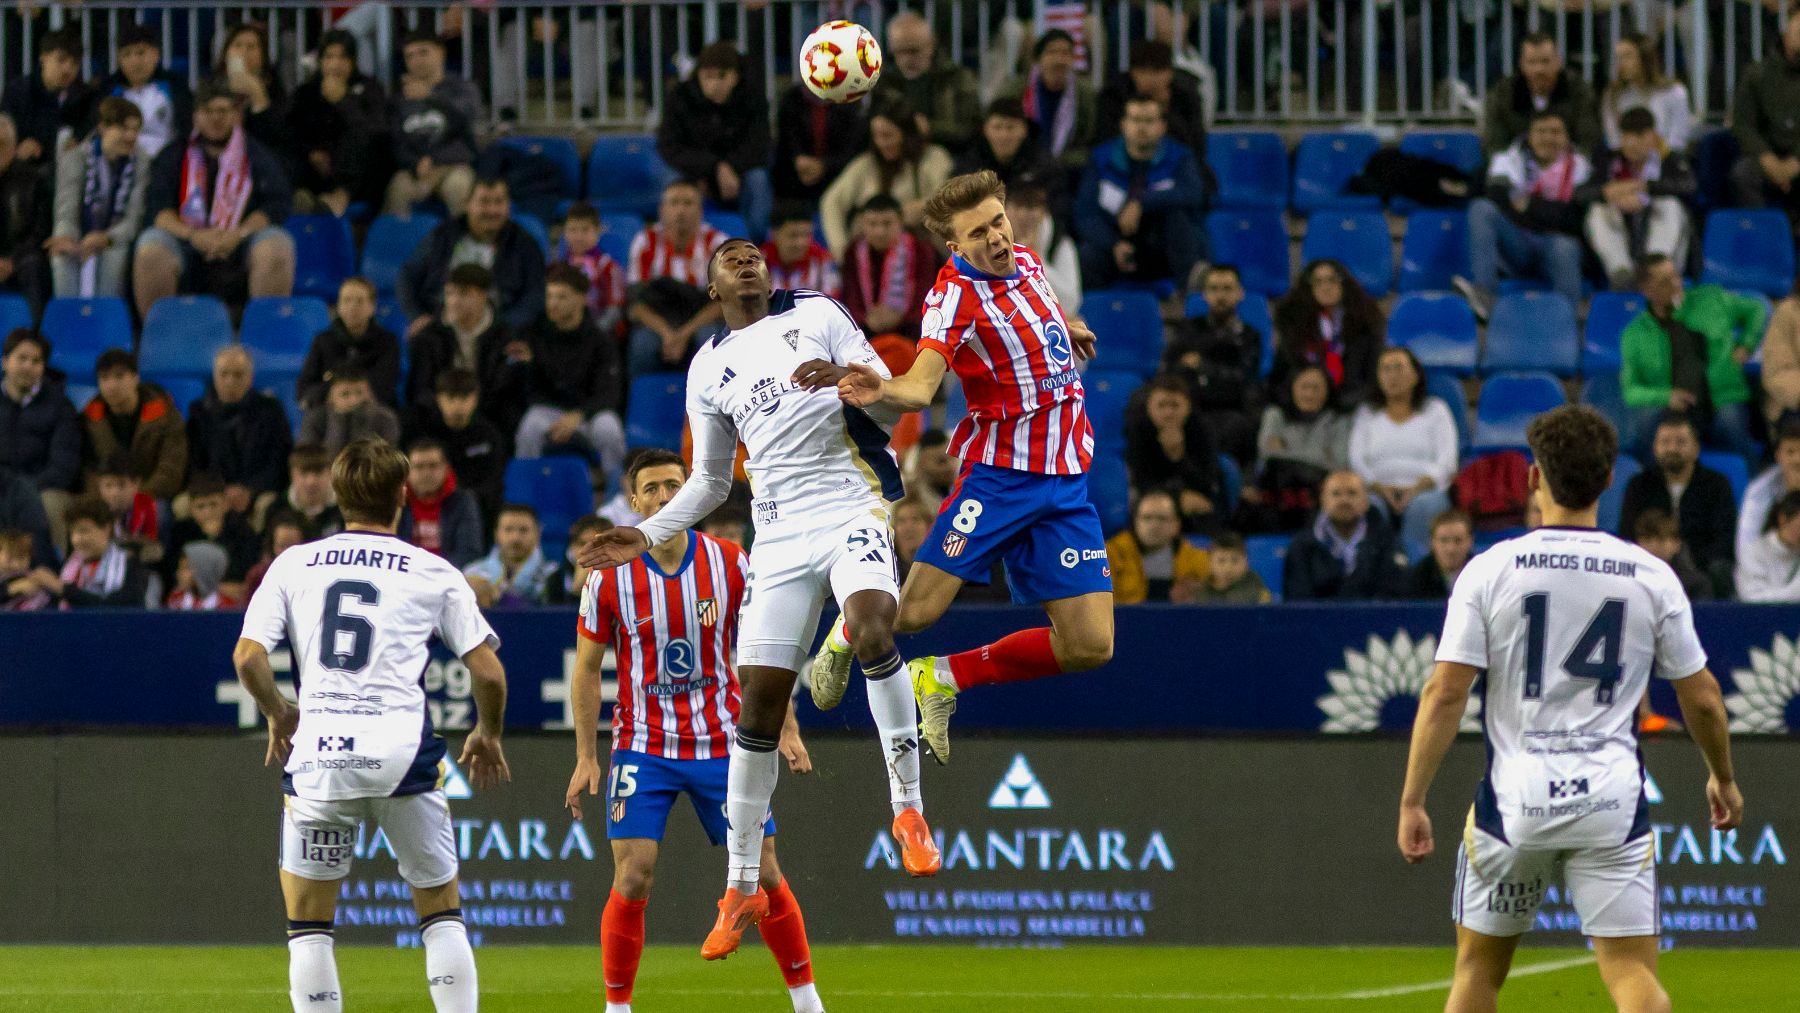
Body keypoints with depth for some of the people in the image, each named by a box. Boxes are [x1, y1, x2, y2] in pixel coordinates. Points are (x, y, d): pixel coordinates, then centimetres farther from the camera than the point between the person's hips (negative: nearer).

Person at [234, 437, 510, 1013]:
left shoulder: (294, 564, 10)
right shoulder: (433, 574, 7)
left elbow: (247, 658, 1)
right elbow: (488, 672, 4)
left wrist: (280, 716, 19)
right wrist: (488, 736, 23)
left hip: (317, 749, 0)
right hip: (402, 745, 0)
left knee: (308, 924, 10)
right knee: (442, 911, 12)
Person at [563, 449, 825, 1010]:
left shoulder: (730, 563, -5)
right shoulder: (610, 578, -8)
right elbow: (587, 668, 1)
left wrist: (787, 729, 1)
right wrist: (586, 757, -3)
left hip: (722, 745, 1)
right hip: (642, 747, -1)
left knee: (764, 874, 1)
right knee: (632, 881, -12)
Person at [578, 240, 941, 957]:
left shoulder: (816, 316, 9)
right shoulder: (709, 369, 18)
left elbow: (891, 404, 4)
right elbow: (709, 481, 26)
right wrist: (647, 535, 14)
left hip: (852, 508, -3)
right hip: (780, 536, 3)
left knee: (872, 626, -33)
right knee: (758, 704, -2)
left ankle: (909, 809, -23)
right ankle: (742, 887, 6)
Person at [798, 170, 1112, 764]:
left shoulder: (1027, 264, 6)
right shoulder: (956, 296, -15)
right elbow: (920, 386, -32)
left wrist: (1065, 326, 28)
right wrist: (881, 393, -50)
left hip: (1065, 482, 6)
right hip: (997, 472, -6)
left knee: (1090, 646, -5)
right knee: (916, 611, -17)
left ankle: (944, 677, 15)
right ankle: (845, 637, 22)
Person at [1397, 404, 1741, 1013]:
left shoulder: (1491, 570, -3)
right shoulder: (1652, 576, 1)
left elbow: (1445, 694, -7)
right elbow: (1702, 699, 8)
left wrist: (1412, 802, -3)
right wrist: (1722, 777, 26)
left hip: (1515, 797, 0)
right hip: (1612, 800, 0)